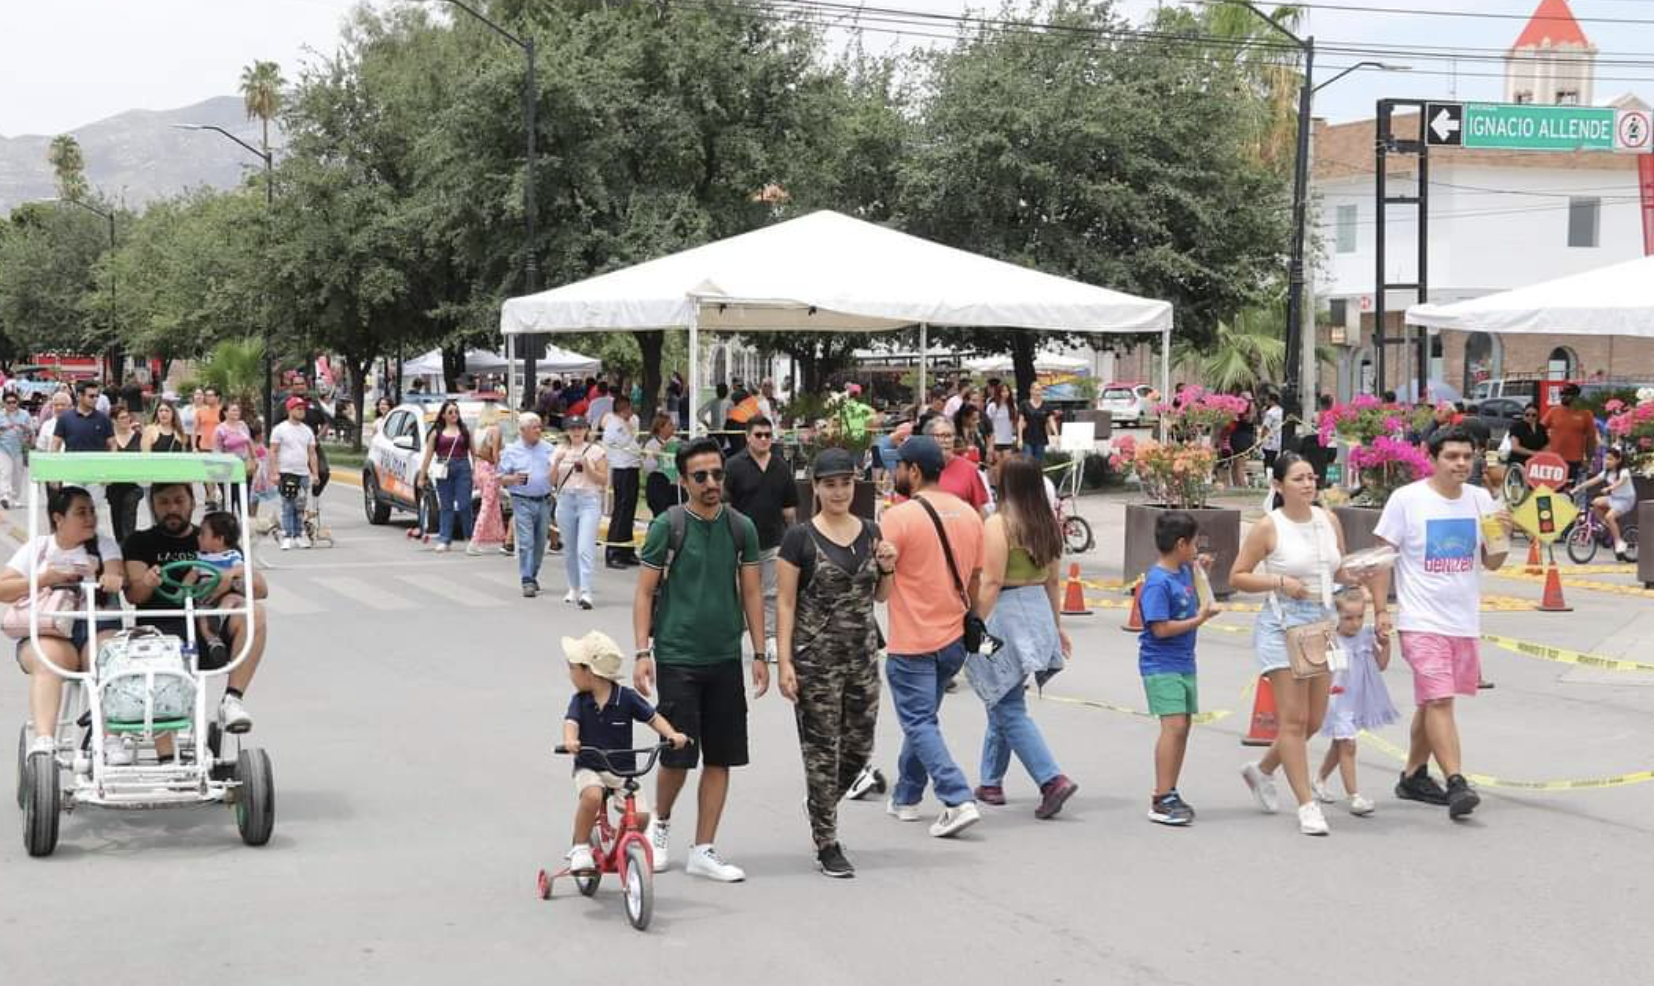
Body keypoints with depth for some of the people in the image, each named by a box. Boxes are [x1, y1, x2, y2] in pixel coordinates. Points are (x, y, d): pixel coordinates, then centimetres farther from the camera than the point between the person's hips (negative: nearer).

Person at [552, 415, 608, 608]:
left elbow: (604, 480, 0)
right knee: (570, 549, 11)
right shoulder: (560, 451, 11)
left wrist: (587, 467, -14)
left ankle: (585, 593, -19)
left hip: (589, 500, -4)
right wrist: (557, 462, -8)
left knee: (585, 549, -14)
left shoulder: (596, 451, 2)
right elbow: (552, 480, 9)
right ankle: (574, 588, 26)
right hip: (566, 500, 4)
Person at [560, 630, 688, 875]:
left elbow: (653, 717, 1)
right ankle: (580, 846, -14)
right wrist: (569, 740, -41)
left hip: (623, 771, 0)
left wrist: (672, 735, -18)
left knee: (641, 814, -18)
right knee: (592, 795, -34)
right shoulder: (579, 700, -2)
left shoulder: (626, 698, -4)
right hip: (590, 769, 0)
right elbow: (571, 722, -18)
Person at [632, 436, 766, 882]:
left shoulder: (741, 527, 5)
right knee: (677, 755, -3)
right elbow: (645, 592, -3)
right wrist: (642, 652, -11)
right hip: (677, 657, -4)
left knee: (721, 757, 4)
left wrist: (759, 654, 5)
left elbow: (751, 592, 10)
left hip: (726, 657, 4)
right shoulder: (667, 526, -5)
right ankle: (661, 822, 26)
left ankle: (703, 851, 13)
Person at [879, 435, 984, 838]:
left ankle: (959, 801, -15)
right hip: (954, 639, 7)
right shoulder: (969, 514, 7)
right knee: (922, 717, 21)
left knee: (920, 724, -2)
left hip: (912, 643, -7)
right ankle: (905, 797, 30)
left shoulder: (900, 516, -15)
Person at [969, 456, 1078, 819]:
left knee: (1009, 710, -2)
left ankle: (1053, 779, -13)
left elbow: (991, 583, -18)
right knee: (1002, 702, 19)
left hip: (1005, 616, -8)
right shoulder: (1048, 525, 7)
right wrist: (1056, 626, 21)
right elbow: (1051, 580, 13)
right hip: (1038, 611, 8)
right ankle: (991, 782, 26)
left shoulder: (998, 525, -15)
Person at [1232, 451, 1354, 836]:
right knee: (1294, 718, -7)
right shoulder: (1268, 528, -8)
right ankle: (1307, 805, -2)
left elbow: (1341, 570, 18)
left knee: (1314, 720, 11)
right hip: (1283, 624, -6)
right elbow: (1237, 577, -4)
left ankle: (1261, 770, 34)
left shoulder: (1329, 520, 7)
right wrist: (1280, 581, -17)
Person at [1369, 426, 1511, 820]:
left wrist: (1502, 536, -10)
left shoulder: (1480, 500, 6)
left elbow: (1491, 563, 11)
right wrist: (1381, 610, -9)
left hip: (1465, 621, 5)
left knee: (1432, 701, 14)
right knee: (1439, 700, -14)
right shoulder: (1406, 499, -7)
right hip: (1422, 621, -5)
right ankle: (1456, 784, -18)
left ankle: (1413, 776, 27)